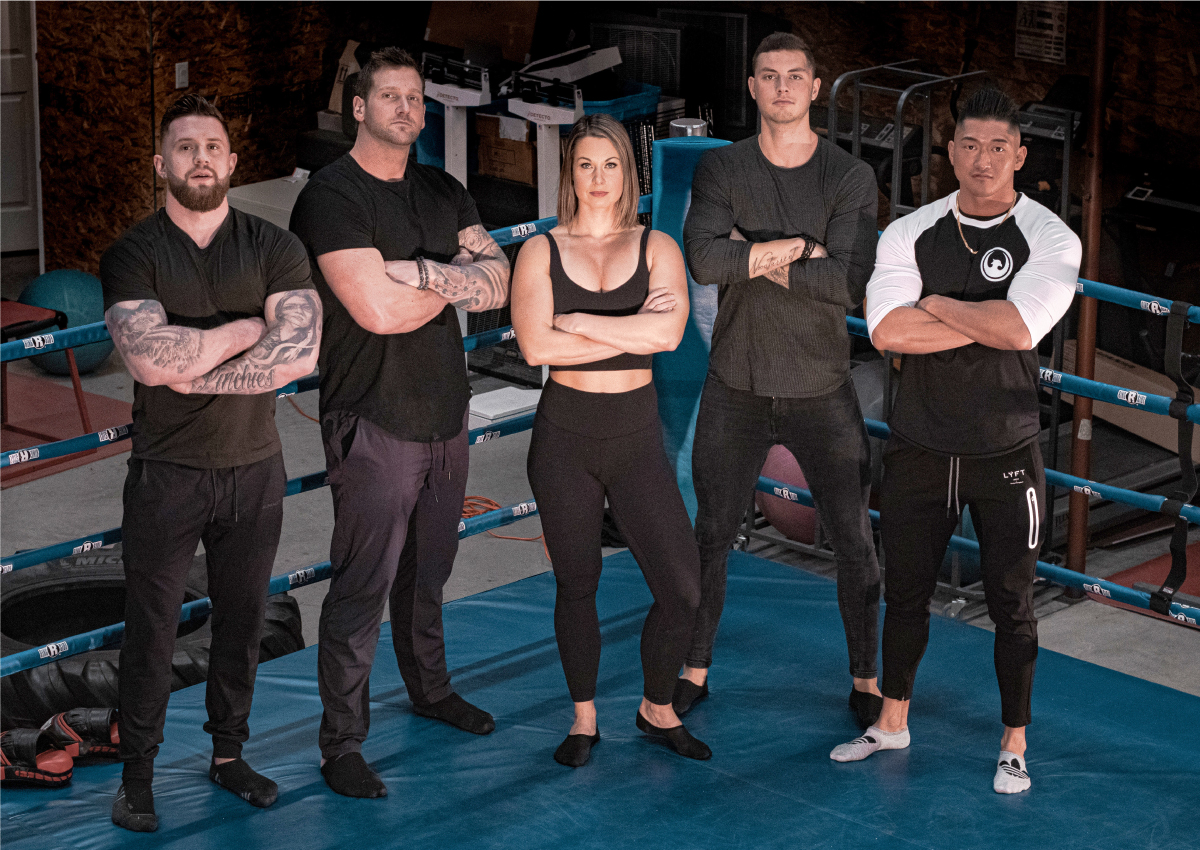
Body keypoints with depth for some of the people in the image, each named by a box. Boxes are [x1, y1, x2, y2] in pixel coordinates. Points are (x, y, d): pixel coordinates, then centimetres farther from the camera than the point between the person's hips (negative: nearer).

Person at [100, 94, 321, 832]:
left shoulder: (275, 248, -1)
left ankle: (229, 755, 27)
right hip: (166, 473, -2)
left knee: (242, 621, 12)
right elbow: (150, 357, -23)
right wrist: (244, 331, -14)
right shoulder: (133, 256, -5)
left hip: (254, 471, 2)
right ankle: (137, 776, 14)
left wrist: (193, 371, -18)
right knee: (151, 631, 3)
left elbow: (299, 354, -15)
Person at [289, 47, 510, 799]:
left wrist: (420, 271, -15)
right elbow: (378, 310, -22)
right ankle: (342, 743, 1)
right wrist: (457, 283, -6)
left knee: (428, 568, 19)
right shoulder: (332, 197, -12)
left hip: (446, 412, 7)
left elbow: (498, 285, 1)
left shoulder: (444, 193, 12)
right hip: (375, 420, -7)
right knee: (364, 584, -5)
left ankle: (430, 688, 37)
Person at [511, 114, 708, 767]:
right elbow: (535, 346, -14)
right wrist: (630, 332, -12)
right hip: (564, 436, -1)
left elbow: (669, 332, -16)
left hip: (637, 436, 1)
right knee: (576, 586, 8)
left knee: (682, 589, -4)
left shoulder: (656, 247, 3)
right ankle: (583, 719, 26)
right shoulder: (541, 251, 1)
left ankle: (657, 707, 19)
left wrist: (577, 322, -13)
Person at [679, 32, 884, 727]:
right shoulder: (722, 169, 0)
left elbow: (847, 283, -17)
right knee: (711, 538, 10)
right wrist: (798, 248, -17)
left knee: (856, 543, 2)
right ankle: (695, 673, 26)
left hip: (822, 389, -1)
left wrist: (756, 258, -14)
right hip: (737, 388, 1)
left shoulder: (851, 178, -4)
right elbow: (704, 259, -17)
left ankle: (866, 682, 18)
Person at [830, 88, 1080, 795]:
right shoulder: (911, 233, 1)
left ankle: (1014, 745, 18)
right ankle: (892, 722, 31)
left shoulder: (1050, 238, -7)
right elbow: (887, 330, -13)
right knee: (907, 591, 14)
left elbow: (1020, 327, -24)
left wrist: (939, 305, -11)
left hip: (1006, 457, -3)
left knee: (1012, 604, 5)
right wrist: (985, 323, -16)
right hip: (919, 451, 3)